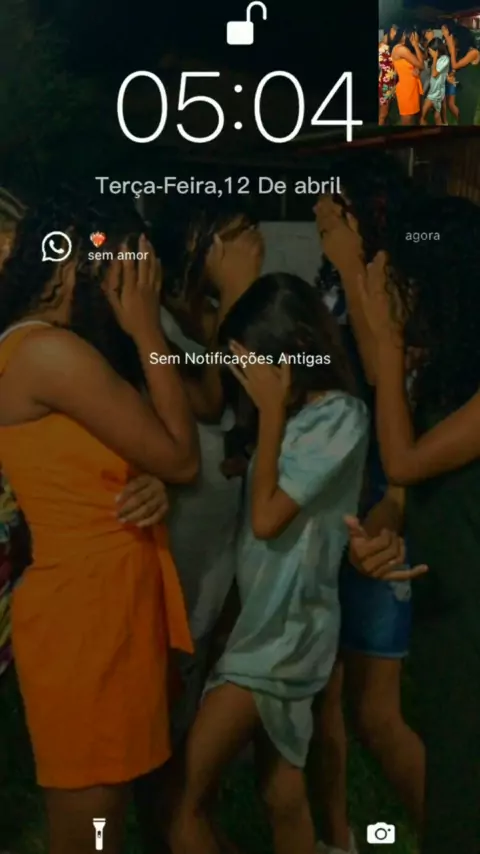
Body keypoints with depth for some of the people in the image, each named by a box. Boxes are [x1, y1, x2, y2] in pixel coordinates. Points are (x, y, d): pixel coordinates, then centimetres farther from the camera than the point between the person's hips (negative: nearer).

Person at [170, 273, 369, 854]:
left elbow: (267, 517, -19)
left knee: (181, 803, -4)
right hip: (263, 618, 8)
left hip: (285, 625, -8)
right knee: (283, 793, 16)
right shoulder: (295, 414, 11)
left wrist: (270, 410, -13)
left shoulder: (340, 417, -15)